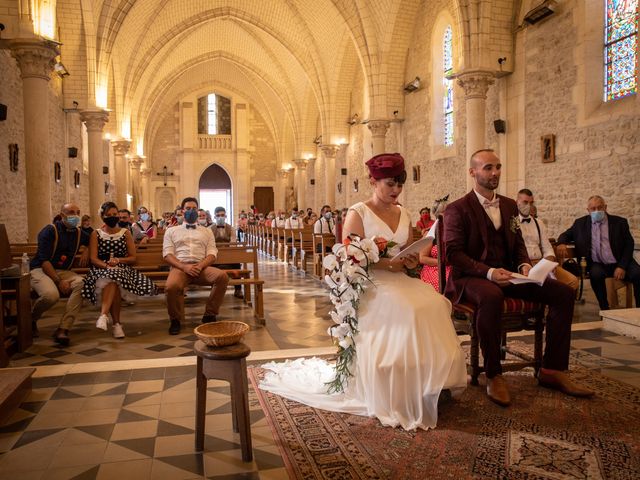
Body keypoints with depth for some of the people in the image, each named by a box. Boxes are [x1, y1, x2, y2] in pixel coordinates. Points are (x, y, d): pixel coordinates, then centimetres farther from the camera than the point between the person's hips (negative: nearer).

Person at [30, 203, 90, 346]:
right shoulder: (49, 231, -8)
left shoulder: (79, 233, 10)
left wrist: (87, 250, 8)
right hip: (40, 270, -5)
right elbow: (44, 260, -15)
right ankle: (30, 319, 0)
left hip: (63, 271, 5)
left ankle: (62, 330, -29)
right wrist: (59, 281, -24)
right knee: (51, 294, -37)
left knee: (81, 284, -30)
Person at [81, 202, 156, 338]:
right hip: (101, 269, -1)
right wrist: (107, 265, -20)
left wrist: (118, 260, -11)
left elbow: (133, 257, 9)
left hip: (123, 268, 1)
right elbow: (93, 258, 0)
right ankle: (116, 323, -38)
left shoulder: (126, 233, 13)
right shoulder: (96, 234, 11)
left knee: (112, 280, -36)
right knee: (113, 281, -36)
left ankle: (104, 314, -46)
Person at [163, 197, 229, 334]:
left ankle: (209, 315, -13)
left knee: (222, 276, -31)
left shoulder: (207, 231, 23)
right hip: (179, 267, -1)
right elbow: (167, 255, 6)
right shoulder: (171, 231, 19)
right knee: (171, 286, -37)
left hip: (202, 267, 1)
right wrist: (184, 267, -13)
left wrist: (200, 266, -12)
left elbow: (212, 254, 10)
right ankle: (175, 320, -8)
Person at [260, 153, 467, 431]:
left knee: (435, 303, -23)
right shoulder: (358, 213, -2)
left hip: (400, 281, 6)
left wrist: (411, 261, -2)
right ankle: (394, 401, -17)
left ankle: (426, 385, -11)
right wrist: (388, 263, -15)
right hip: (370, 285, -6)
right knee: (408, 309, -31)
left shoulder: (403, 214, 17)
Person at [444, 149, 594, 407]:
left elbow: (518, 242, 20)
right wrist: (489, 272, -25)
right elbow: (453, 252, -12)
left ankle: (552, 370, -3)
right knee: (491, 297, -41)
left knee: (563, 292, -9)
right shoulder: (458, 209, -4)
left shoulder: (509, 206, 17)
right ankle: (493, 375, -24)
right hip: (471, 278, -7)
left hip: (506, 274, 7)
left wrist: (524, 264, -3)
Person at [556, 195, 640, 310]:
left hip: (619, 263, 0)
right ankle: (605, 309, -17)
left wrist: (622, 266, -11)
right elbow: (566, 235, 16)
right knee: (595, 274, -33)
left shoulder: (619, 222, 6)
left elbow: (629, 245, 4)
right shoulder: (581, 223, 10)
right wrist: (561, 243, -11)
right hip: (597, 264, 0)